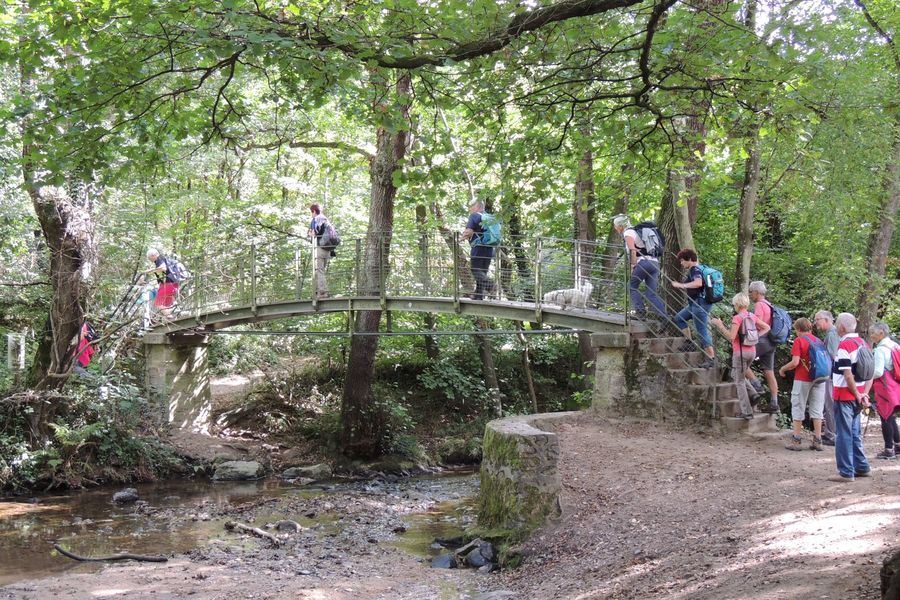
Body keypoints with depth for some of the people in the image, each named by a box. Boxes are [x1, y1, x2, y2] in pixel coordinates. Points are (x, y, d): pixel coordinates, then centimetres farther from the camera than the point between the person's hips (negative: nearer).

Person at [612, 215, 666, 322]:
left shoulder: (628, 233, 1)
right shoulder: (636, 231, 29)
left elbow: (633, 250, -16)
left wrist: (633, 266, -15)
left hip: (643, 262, -8)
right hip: (655, 262, 8)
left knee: (632, 287, 6)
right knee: (652, 293, 4)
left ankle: (640, 312, -6)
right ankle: (663, 317, -9)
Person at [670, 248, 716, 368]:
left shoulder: (695, 269, -15)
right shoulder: (696, 268, 15)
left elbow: (698, 283, -35)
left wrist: (681, 285, -33)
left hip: (700, 303, -11)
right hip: (695, 303, 11)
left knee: (702, 330, -9)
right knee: (679, 318, 19)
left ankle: (711, 358, -7)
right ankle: (689, 342, 16)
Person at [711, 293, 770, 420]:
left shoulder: (737, 318, -15)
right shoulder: (752, 316, 7)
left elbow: (731, 336, -22)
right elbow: (766, 327, 16)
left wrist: (720, 325, -16)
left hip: (740, 352, -7)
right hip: (752, 351, 7)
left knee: (739, 381, 3)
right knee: (736, 375, 25)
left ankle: (747, 412, 1)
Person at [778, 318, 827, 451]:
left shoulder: (799, 341, -9)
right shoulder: (818, 341, 8)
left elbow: (795, 362, -16)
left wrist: (782, 369, 0)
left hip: (803, 379, -5)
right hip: (819, 379, 5)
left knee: (798, 408, 5)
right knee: (817, 409, 8)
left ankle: (796, 440, 6)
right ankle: (817, 440, 8)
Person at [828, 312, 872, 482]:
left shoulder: (844, 345, -17)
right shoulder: (861, 342, 9)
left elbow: (848, 374, -21)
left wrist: (857, 396, -14)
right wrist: (863, 393, 8)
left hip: (845, 394, -8)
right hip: (857, 394, 8)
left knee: (844, 434, -2)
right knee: (855, 433, 17)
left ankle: (846, 472, 1)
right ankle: (862, 467, 22)